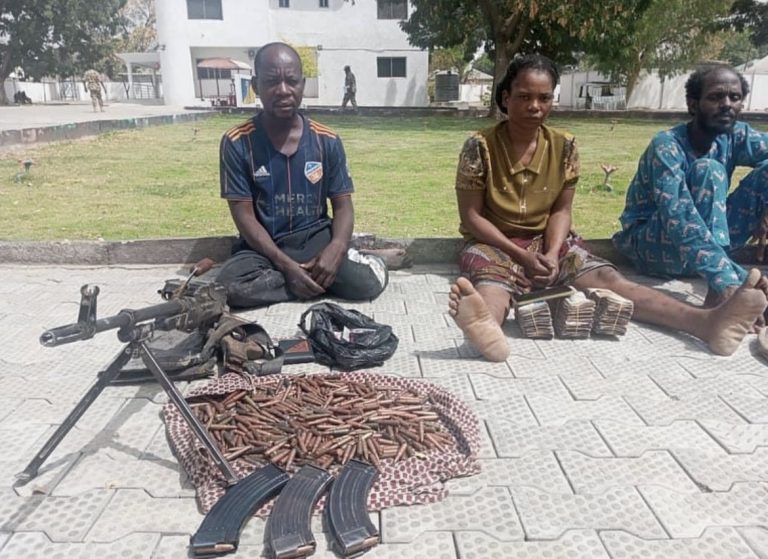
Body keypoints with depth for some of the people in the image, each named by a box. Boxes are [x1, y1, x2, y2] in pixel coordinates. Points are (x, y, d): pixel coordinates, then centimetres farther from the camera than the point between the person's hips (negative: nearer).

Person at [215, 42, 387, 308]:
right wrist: (286, 264, -22)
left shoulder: (327, 141, -2)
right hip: (264, 245, 1)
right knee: (230, 285, -33)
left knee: (369, 281, -27)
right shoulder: (236, 143, -8)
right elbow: (244, 216, -9)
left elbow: (343, 206, -1)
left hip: (315, 237, 0)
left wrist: (336, 249, -23)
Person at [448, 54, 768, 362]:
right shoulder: (480, 146, -11)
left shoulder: (564, 147, 0)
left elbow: (561, 210, 4)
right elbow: (471, 216, -10)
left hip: (548, 241, 4)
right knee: (491, 283, -39)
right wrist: (520, 255, -20)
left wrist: (552, 253, -17)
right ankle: (486, 325, -75)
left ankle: (706, 322, -39)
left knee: (604, 276, -21)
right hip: (494, 243, -3)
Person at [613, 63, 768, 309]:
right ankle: (719, 289, -35)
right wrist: (724, 279, -46)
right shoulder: (667, 145, -22)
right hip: (652, 246, -6)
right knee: (708, 170, -28)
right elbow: (678, 216, -35)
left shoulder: (736, 136, -2)